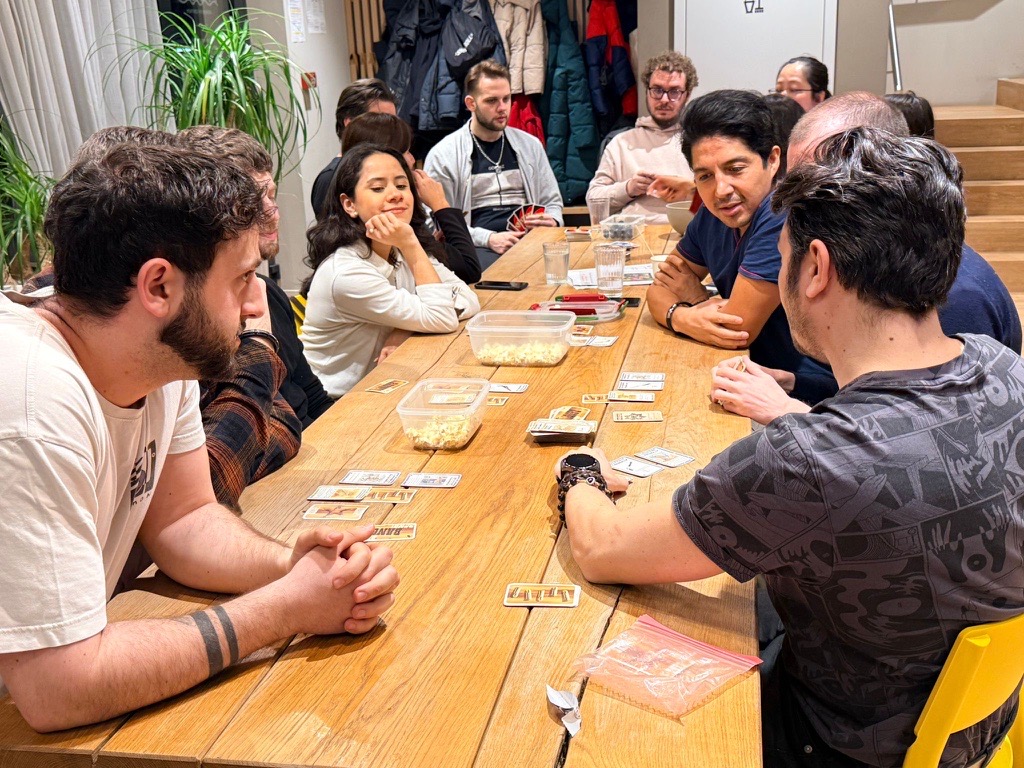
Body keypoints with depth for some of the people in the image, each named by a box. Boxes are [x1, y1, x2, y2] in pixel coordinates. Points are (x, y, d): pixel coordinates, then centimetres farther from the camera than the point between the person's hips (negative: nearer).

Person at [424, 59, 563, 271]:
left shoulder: (530, 145, 20)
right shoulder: (443, 155, 4)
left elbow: (552, 202, 26)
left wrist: (552, 220, 1)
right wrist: (488, 238, -16)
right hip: (479, 248, -4)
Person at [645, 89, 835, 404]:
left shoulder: (783, 218, -24)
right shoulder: (712, 217, 1)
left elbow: (738, 330, -23)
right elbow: (659, 290, 8)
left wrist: (696, 298, -3)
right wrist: (681, 317, -15)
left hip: (806, 397, -7)